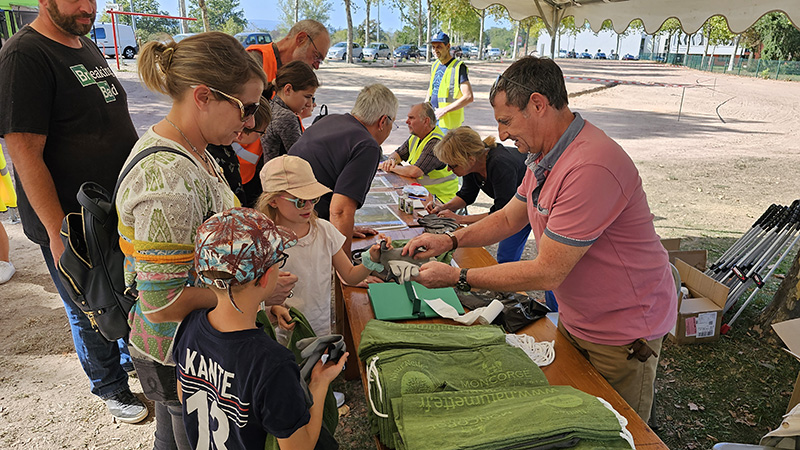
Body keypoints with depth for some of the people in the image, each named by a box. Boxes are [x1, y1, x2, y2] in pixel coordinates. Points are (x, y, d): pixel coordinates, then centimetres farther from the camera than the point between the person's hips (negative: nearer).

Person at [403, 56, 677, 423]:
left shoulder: (591, 167, -33)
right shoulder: (546, 156, 1)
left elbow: (547, 273, -30)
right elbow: (509, 217, 12)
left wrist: (457, 277, -23)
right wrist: (450, 240, -3)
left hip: (623, 335, -8)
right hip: (574, 320, 8)